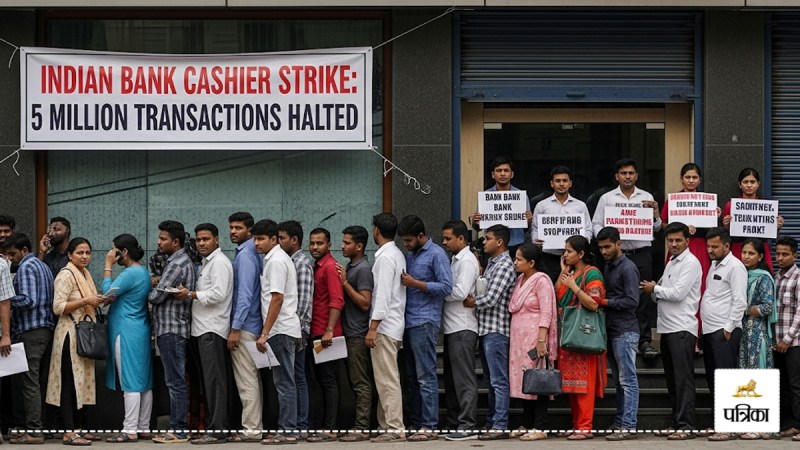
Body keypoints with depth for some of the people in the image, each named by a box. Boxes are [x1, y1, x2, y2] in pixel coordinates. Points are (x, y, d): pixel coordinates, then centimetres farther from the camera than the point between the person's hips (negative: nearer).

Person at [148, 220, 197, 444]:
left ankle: (178, 431, -6)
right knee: (176, 381, 11)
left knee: (175, 381, -8)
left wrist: (150, 289, 6)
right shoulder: (185, 262, 17)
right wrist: (157, 283, 5)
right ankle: (178, 427, 15)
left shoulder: (176, 264, -15)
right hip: (172, 328, 10)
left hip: (171, 330, -10)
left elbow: (156, 297, -15)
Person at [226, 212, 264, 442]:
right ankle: (255, 425, 17)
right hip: (252, 326, 10)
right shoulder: (251, 253, 14)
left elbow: (245, 294, -20)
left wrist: (236, 328, -20)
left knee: (247, 380, -7)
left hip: (245, 326, -10)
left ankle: (251, 430, -6)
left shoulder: (245, 255, -14)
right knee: (252, 379, 12)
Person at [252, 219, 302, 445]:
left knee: (284, 382, -7)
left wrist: (265, 333, -19)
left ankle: (287, 431, -5)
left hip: (281, 330, -10)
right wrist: (267, 332, 18)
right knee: (284, 382, 11)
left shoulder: (276, 261, -13)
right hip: (284, 329, 10)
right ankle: (287, 429, 14)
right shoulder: (279, 258, 17)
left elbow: (277, 299, -19)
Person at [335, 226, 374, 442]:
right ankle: (360, 423, 15)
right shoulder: (350, 267, 15)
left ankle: (362, 428, -7)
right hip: (350, 332, 9)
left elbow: (364, 303, -18)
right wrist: (343, 281, 7)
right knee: (356, 381, 11)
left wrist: (345, 282, -17)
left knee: (361, 383, -7)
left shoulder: (363, 269, -12)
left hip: (358, 333, -9)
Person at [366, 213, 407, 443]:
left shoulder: (385, 257, -14)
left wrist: (373, 328, -19)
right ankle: (388, 425, 14)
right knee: (386, 379, 12)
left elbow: (383, 295, -19)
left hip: (385, 326, -10)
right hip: (392, 326, 10)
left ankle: (395, 429, -11)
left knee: (387, 380, -9)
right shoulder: (397, 255, 15)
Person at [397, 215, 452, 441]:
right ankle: (416, 423, 13)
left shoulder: (436, 254, -6)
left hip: (424, 322, -8)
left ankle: (429, 427, -7)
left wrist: (415, 283, -14)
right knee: (412, 377, 9)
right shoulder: (410, 255, 18)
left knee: (425, 376, -8)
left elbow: (446, 286, -13)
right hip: (409, 322, 8)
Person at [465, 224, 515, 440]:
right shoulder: (492, 264, 17)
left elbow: (491, 299, -18)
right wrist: (474, 299, 2)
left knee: (499, 381, -8)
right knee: (492, 380, 13)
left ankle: (500, 426, -7)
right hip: (485, 328, 10)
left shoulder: (505, 265, -12)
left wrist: (471, 302, -5)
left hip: (496, 329, -10)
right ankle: (491, 422, 18)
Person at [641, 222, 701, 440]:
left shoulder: (690, 263, -7)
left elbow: (678, 293, -16)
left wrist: (655, 289, -3)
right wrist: (654, 292, -3)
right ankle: (677, 423, 15)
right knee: (671, 379, 10)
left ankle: (686, 426, -10)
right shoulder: (671, 263, 20)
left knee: (683, 379, -9)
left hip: (682, 329, -9)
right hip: (667, 328, 9)